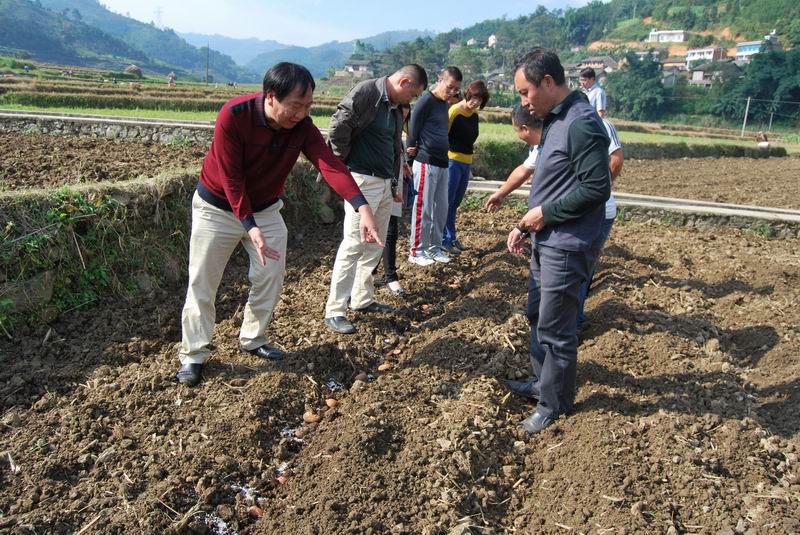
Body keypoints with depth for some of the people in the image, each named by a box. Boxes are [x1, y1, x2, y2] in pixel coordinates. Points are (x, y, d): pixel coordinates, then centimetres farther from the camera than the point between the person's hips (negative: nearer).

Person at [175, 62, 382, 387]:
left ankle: (253, 340, 28)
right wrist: (250, 227, -34)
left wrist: (363, 207, -44)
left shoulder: (302, 126, -17)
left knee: (271, 278, 6)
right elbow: (230, 178, -26)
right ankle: (193, 355, 17)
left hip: (266, 209, 4)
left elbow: (329, 164, -30)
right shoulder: (234, 115, -28)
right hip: (218, 207, -4)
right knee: (202, 282, 2)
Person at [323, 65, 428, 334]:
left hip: (385, 184, 9)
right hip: (362, 181, -9)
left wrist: (394, 181, 18)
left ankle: (362, 299, 25)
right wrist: (344, 162, -8)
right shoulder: (366, 91, -11)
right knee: (353, 245, -7)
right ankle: (334, 311, 0)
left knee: (375, 246, 13)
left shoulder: (396, 107, 16)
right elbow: (338, 126, -20)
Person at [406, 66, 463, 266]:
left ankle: (435, 247, 22)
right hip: (426, 163, -8)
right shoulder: (426, 101, -10)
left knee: (441, 208, 11)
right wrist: (412, 148, -4)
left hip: (442, 163, 8)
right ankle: (417, 251, 6)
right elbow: (413, 129, -10)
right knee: (423, 209, -3)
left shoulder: (445, 104, 16)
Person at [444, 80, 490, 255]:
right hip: (452, 161, -8)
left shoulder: (474, 114, 12)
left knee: (455, 202, 12)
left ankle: (451, 238, 19)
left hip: (466, 162, 8)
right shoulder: (454, 111, -11)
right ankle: (446, 240, 2)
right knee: (448, 202, -3)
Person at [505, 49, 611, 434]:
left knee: (555, 329, 2)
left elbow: (596, 188, -23)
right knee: (538, 316, 21)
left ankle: (555, 404, 19)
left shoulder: (581, 124, -19)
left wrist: (545, 213, -16)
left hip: (567, 247, -10)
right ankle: (543, 381, 39)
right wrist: (525, 226, 12)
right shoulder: (553, 120, 12)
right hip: (545, 241, 10)